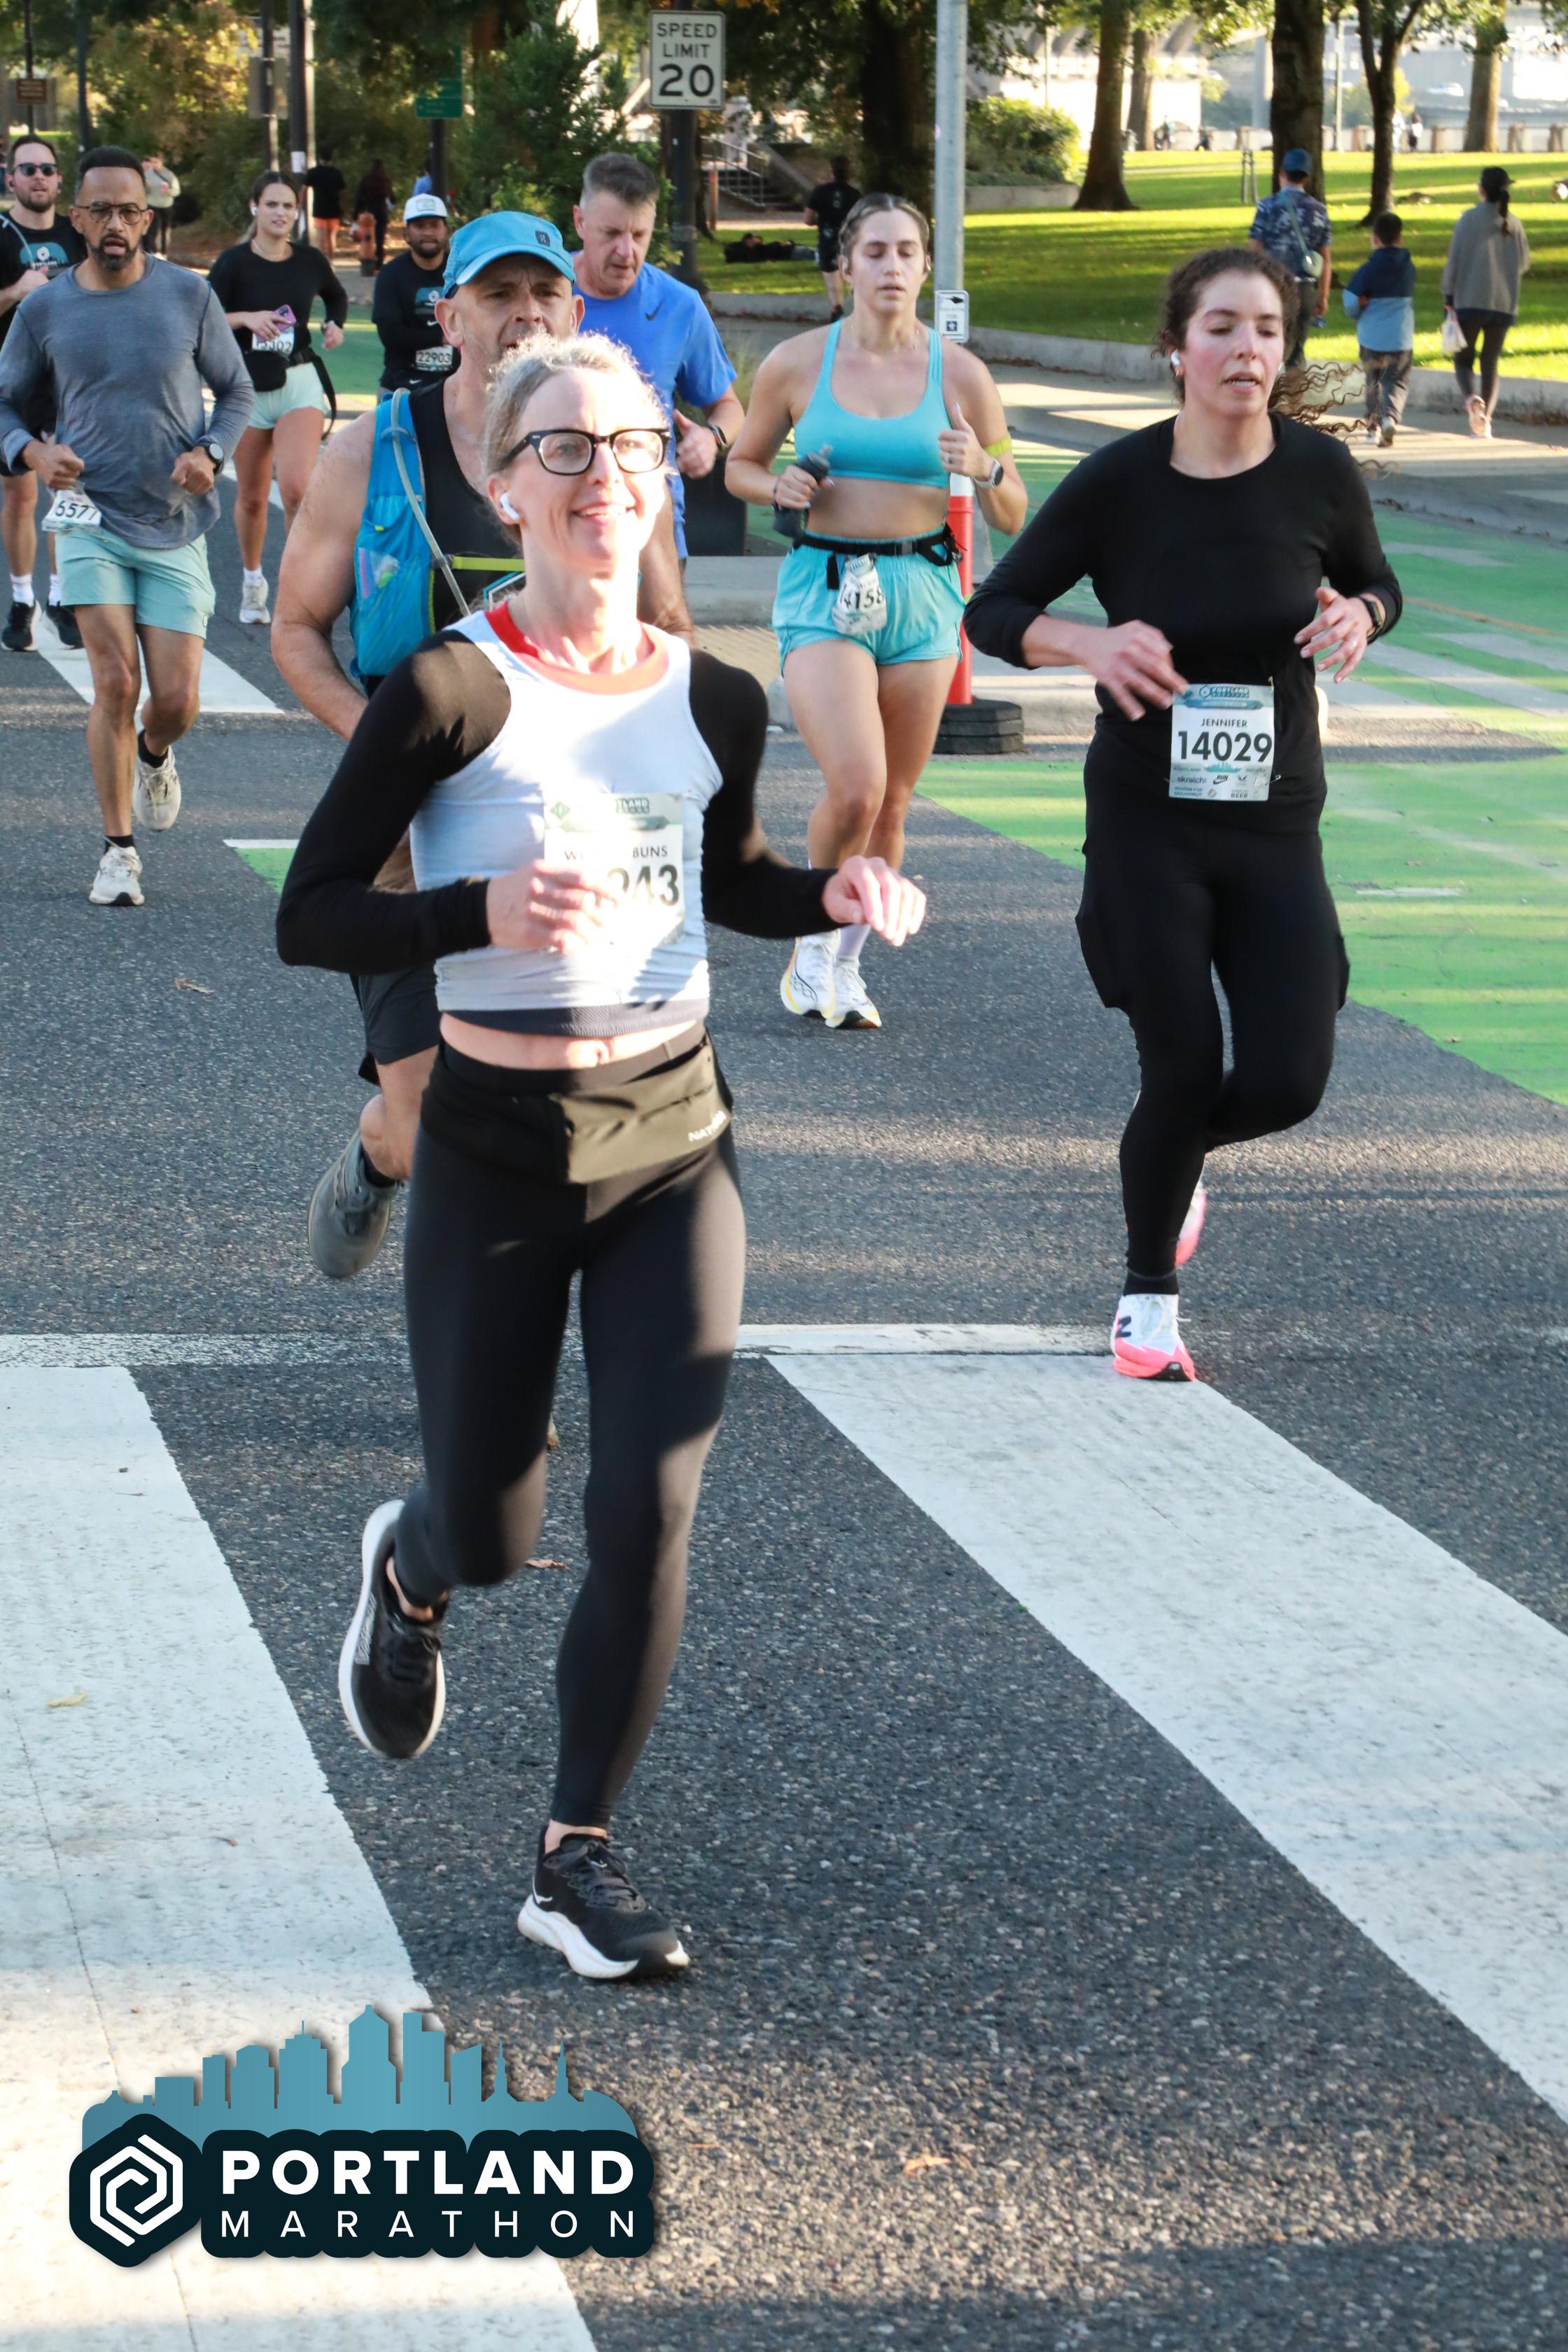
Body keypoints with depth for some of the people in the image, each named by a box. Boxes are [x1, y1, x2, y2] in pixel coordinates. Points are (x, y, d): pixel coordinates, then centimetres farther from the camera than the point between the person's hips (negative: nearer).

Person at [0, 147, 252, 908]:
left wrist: (210, 453, -9)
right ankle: (118, 850, 1)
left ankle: (152, 756, 35)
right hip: (91, 521, -1)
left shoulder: (189, 296, 1)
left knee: (176, 702, -4)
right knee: (114, 682, -13)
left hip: (176, 529, 1)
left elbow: (236, 391, 10)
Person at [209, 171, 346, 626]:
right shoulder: (234, 262, -6)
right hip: (248, 384, 0)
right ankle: (253, 581, 33)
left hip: (300, 382, 0)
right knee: (252, 498, 11)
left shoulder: (310, 261, 2)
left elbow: (337, 296, 23)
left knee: (296, 487, -20)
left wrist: (336, 325, 4)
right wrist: (246, 318, -24)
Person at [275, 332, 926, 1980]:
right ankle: (406, 1570, 47)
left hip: (673, 1147, 3)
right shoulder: (449, 694, -13)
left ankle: (576, 1860, 10)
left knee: (648, 1517, -6)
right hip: (497, 1158, -3)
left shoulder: (716, 704, 1)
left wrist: (837, 895, 0)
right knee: (493, 1535, 8)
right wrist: (480, 913, -28)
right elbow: (308, 917, -12)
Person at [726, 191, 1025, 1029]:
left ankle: (843, 965, 26)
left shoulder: (959, 374, 1)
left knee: (891, 804, 7)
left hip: (921, 590, 2)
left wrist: (987, 470, -16)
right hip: (823, 590, -2)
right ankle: (813, 937, 7)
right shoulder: (795, 364, 0)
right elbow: (740, 465, 15)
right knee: (854, 788, -19)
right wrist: (779, 489, -7)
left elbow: (1013, 518, 5)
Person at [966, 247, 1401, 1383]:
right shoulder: (1119, 481, -12)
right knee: (1185, 1071, -8)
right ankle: (1148, 1294, 18)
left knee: (1288, 1083, -4)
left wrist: (1357, 615, -12)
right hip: (1147, 822, -2)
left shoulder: (1321, 471, -7)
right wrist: (1087, 641, -23)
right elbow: (994, 610, -3)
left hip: (1276, 825, 3)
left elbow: (1378, 585, 12)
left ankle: (1172, 1153, 33)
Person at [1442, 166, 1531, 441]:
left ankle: (1471, 398, -21)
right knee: (1491, 363, 12)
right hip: (1504, 305, 3)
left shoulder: (1469, 219, -8)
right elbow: (1524, 263, 12)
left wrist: (1448, 297, 0)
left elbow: (1454, 261, -7)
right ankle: (1485, 420, 4)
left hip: (1470, 302, -3)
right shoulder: (1514, 224, 2)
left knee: (1464, 359, 8)